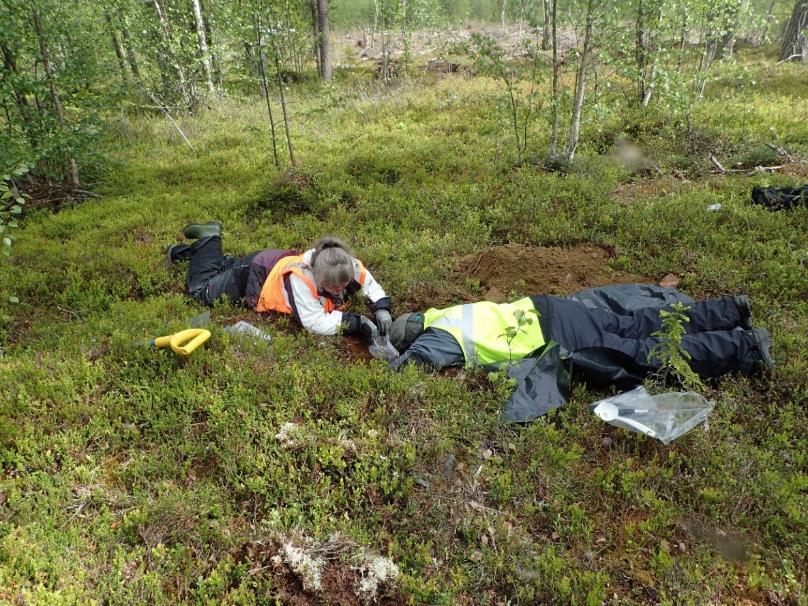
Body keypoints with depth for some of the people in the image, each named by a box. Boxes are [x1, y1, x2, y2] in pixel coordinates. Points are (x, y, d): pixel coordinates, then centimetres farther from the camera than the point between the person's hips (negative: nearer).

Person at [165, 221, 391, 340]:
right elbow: (315, 323, -48)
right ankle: (209, 239, 27)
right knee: (201, 291, 17)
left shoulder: (350, 267, -31)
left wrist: (381, 309, -33)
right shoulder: (301, 276, -48)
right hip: (257, 273, -6)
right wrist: (356, 322, -52)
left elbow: (372, 287, -13)